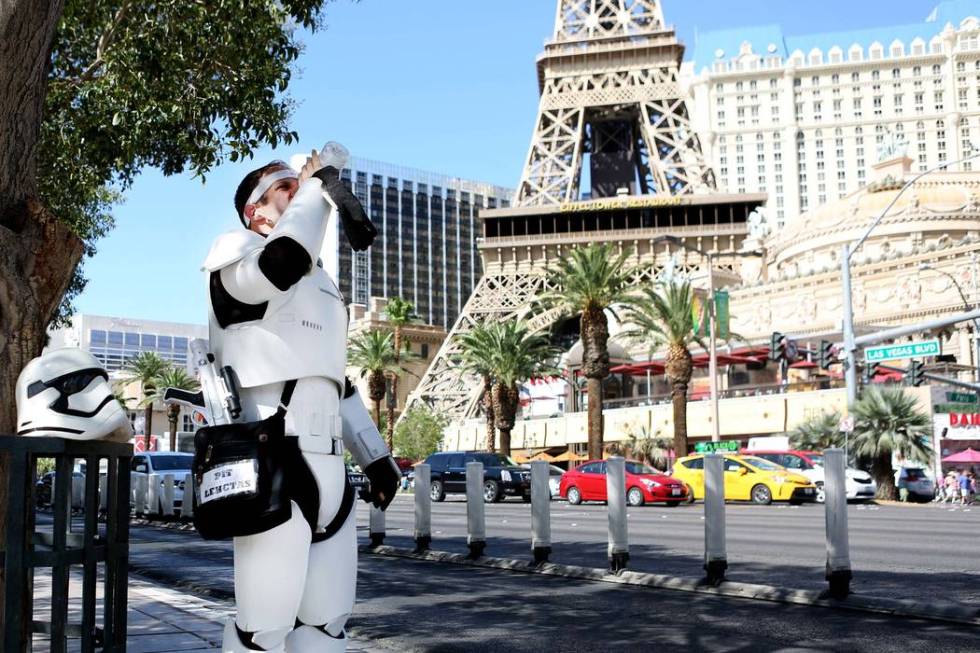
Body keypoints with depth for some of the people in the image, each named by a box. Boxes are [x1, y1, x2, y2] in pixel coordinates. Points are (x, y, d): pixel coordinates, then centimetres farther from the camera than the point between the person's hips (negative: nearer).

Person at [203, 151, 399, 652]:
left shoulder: (318, 283, 25)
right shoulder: (237, 258, 1)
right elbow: (280, 263, -26)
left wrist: (374, 454, 24)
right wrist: (319, 187, -15)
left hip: (326, 466, 9)